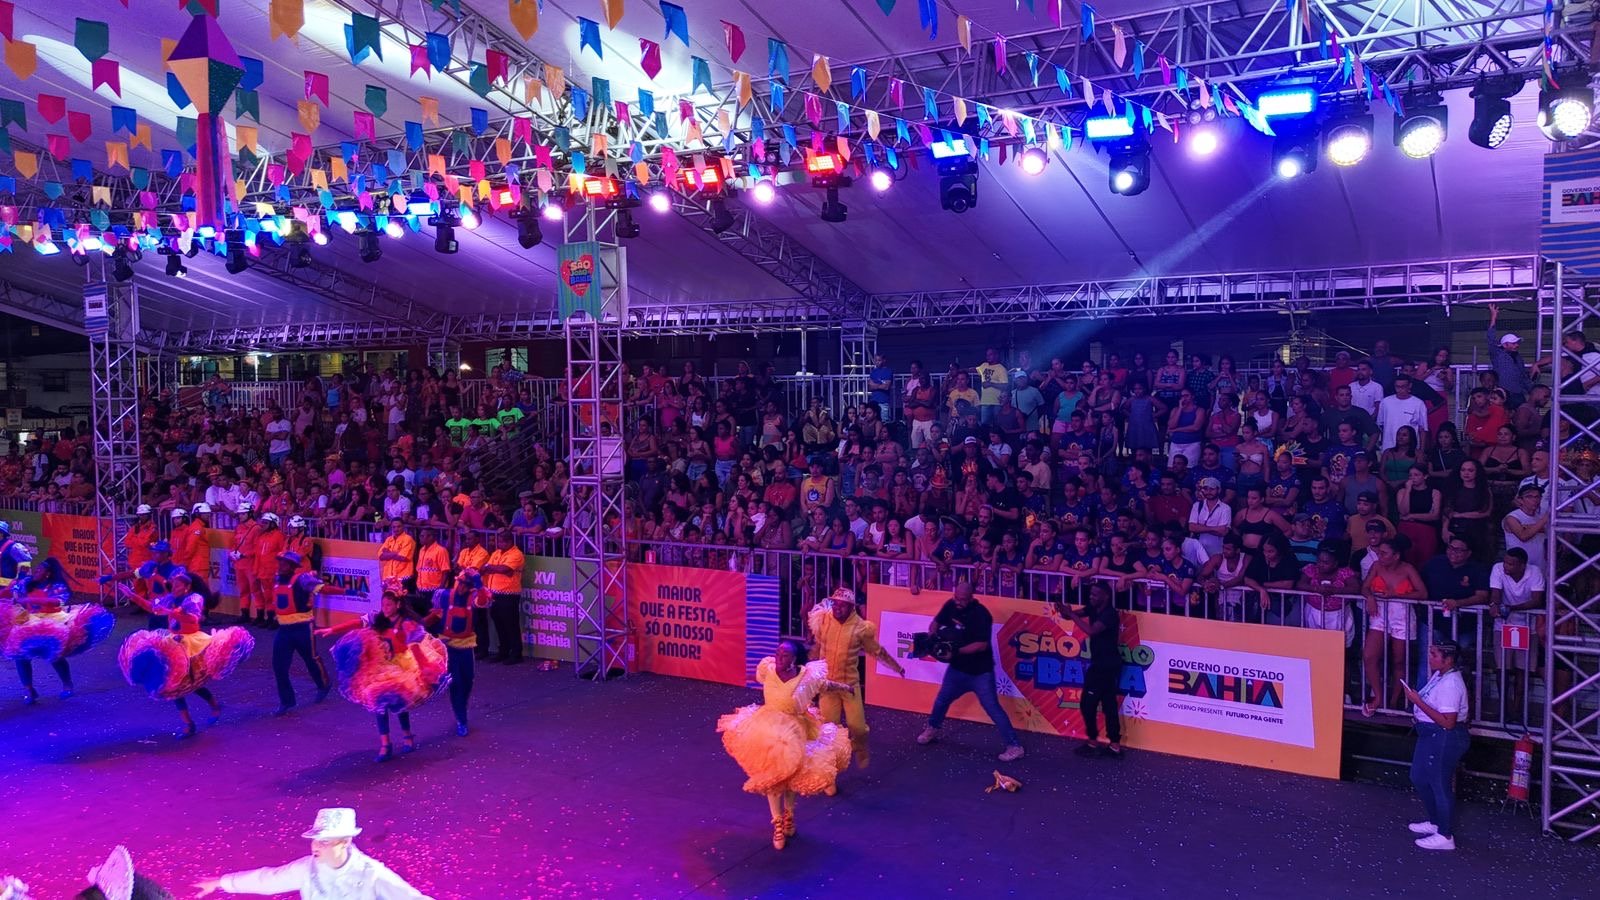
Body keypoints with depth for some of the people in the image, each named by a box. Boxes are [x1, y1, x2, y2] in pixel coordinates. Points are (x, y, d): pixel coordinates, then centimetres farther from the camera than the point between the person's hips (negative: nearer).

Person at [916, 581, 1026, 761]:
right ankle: (932, 730, 45)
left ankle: (1014, 746, 1)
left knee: (993, 708, -6)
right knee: (941, 700, 21)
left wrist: (956, 650, -31)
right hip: (957, 668, 7)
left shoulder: (980, 614, -25)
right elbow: (936, 623, 6)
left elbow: (982, 645, -29)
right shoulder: (951, 605, -5)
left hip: (980, 672, -6)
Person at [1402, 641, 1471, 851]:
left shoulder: (1451, 684, -26)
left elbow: (1448, 722, -29)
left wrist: (1418, 702, -28)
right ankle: (1435, 822, 41)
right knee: (1419, 778, 23)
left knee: (1440, 785, 4)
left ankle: (1445, 836, 19)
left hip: (1445, 739, -10)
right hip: (1430, 735, 10)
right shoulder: (1439, 675, 4)